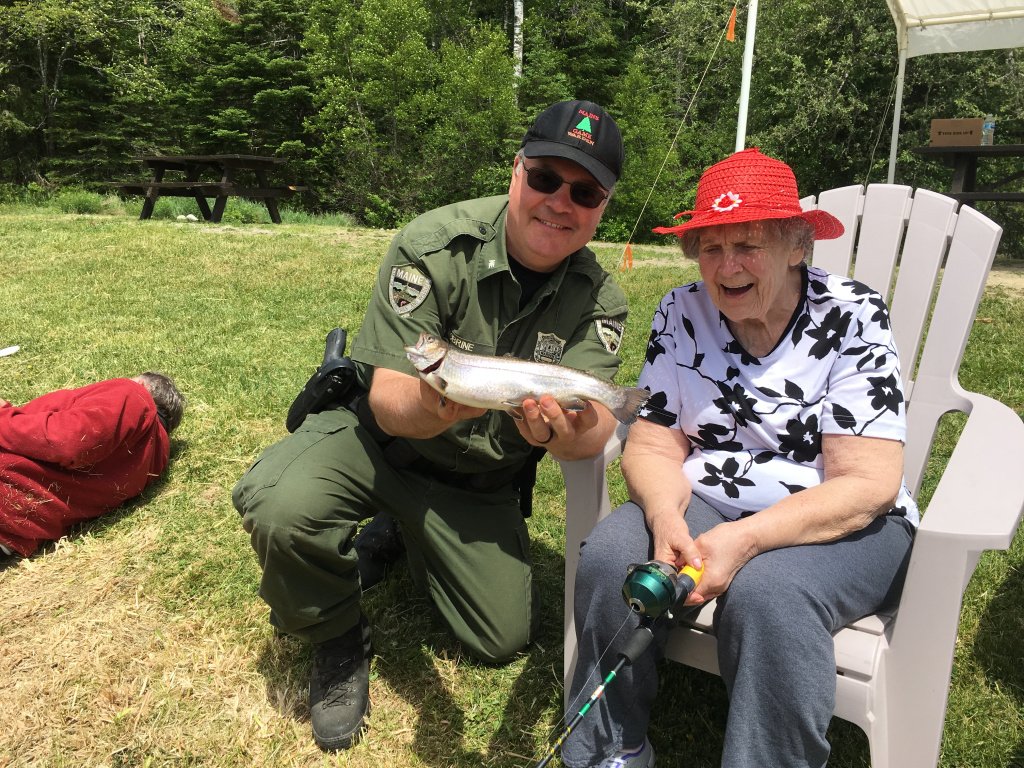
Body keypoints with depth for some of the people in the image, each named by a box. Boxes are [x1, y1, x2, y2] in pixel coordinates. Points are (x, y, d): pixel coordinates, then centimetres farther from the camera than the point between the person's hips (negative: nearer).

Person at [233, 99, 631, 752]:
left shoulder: (600, 301, -13)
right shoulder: (436, 246, -23)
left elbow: (597, 428, -25)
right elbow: (387, 401, -27)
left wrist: (561, 431, -50)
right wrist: (431, 405, -52)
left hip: (482, 479, 4)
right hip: (380, 433, -3)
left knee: (505, 639, 7)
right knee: (284, 508, -33)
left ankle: (408, 534, 33)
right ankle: (339, 640, 2)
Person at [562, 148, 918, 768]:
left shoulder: (853, 317, -10)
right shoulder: (681, 314, 0)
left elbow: (866, 484, -16)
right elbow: (653, 444, -2)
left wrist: (746, 539, -29)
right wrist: (667, 518, -24)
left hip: (840, 526, -3)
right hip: (704, 506, 4)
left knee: (765, 593, -34)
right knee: (610, 556, -22)